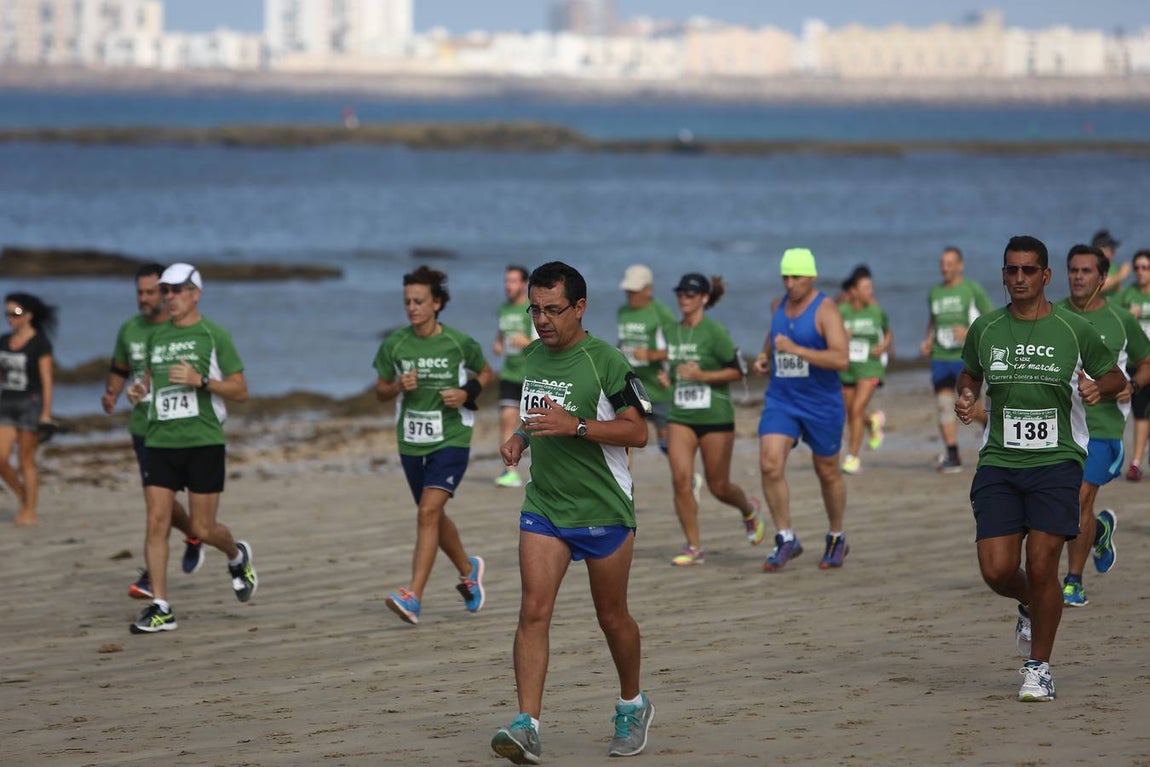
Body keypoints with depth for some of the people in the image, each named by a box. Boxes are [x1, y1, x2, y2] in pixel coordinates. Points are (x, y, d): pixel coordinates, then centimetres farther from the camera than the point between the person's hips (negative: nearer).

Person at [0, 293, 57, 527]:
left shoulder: (40, 343, -7)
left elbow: (47, 380, -9)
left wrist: (46, 413, -13)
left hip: (31, 403, -6)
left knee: (26, 459, -1)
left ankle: (30, 511, 8)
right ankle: (23, 497, 18)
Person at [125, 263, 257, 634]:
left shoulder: (214, 335, -3)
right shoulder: (157, 336, 12)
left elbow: (240, 391, -3)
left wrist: (200, 380, -18)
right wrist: (139, 389, 6)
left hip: (203, 441, -4)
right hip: (160, 441, 4)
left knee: (203, 529, 0)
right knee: (157, 523, -6)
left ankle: (237, 556, 35)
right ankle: (160, 609, -3)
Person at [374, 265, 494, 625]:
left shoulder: (459, 343, -7)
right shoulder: (394, 344, -1)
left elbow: (486, 373, 10)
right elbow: (380, 390, 9)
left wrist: (468, 393, -10)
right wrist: (398, 387, -13)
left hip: (451, 439, -4)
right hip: (411, 442, 4)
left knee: (429, 512, -19)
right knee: (434, 517, 18)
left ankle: (413, 598, -25)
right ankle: (469, 569, 47)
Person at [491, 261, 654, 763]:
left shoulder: (606, 362, -11)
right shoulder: (531, 357, 9)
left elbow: (637, 432, -12)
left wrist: (575, 426, -23)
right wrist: (519, 439, 5)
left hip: (604, 509, -4)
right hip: (543, 507, 5)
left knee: (612, 617, 9)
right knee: (533, 612, -10)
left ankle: (633, 706, 33)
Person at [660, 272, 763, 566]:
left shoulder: (715, 332, -11)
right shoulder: (672, 333, 8)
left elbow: (737, 371, -10)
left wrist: (702, 375, -21)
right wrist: (668, 378, 1)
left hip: (715, 417, -5)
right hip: (681, 416, 5)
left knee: (718, 486, 5)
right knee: (680, 479, -11)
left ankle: (749, 509, 40)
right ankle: (693, 547, -2)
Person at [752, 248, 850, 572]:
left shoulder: (826, 310, -15)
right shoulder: (779, 305, 6)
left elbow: (841, 359, -26)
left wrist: (796, 349, -31)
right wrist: (764, 356, 9)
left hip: (821, 404, -4)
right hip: (781, 400, 4)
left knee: (827, 472, 10)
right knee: (770, 464, -14)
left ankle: (837, 538, 30)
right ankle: (786, 539, -6)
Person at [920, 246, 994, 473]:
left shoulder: (973, 290, -3)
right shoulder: (935, 293, 12)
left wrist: (970, 332, -18)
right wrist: (928, 340, 9)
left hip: (966, 358, -4)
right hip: (940, 358, 4)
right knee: (944, 406, -6)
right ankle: (952, 456, -3)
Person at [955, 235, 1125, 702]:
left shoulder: (1073, 331, 0)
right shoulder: (984, 330, 5)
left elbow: (1117, 377, 13)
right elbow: (970, 373, 25)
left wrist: (1099, 387, -9)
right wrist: (966, 399, 3)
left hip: (1056, 461, -2)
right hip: (998, 464, 2)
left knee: (1042, 567, -10)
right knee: (997, 570, -7)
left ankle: (1039, 668, 8)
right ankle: (1030, 606, 31)